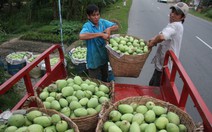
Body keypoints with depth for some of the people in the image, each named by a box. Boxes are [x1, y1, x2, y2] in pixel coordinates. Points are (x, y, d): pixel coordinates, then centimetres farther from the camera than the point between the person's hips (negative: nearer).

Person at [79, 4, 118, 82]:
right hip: (94, 59, -6)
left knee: (105, 78, 29)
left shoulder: (103, 22, -4)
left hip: (104, 57, 6)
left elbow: (116, 26, 3)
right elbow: (81, 36, -41)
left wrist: (109, 28, -20)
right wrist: (101, 34, -39)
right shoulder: (87, 26, -20)